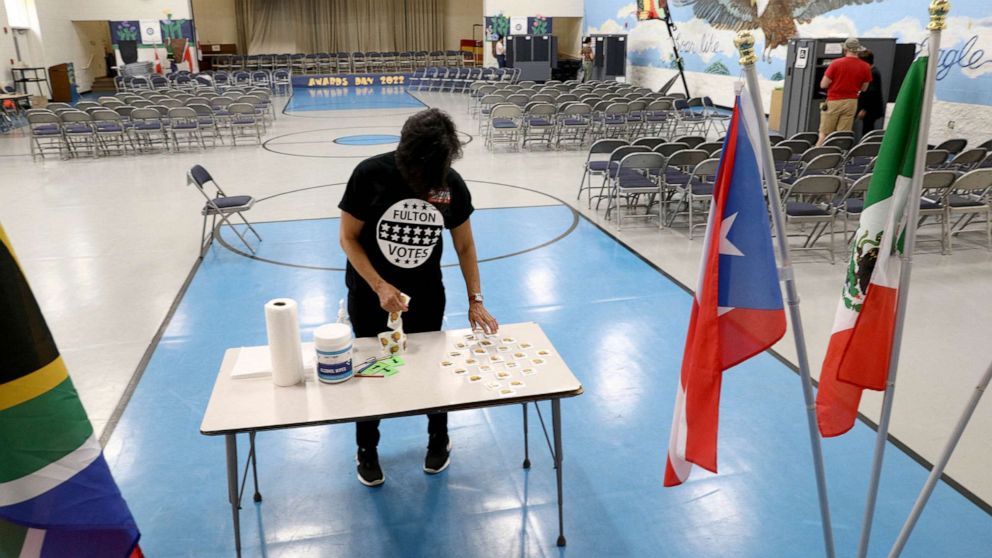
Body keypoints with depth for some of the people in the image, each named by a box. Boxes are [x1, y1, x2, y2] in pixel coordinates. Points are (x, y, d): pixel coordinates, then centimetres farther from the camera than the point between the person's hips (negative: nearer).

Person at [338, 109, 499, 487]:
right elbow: (348, 238, -13)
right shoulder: (370, 175, -21)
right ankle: (366, 450, 36)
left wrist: (475, 300, -7)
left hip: (426, 298, 2)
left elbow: (464, 246, -2)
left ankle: (439, 438, 41)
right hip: (370, 297, -1)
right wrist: (380, 287, -22)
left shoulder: (452, 185, -13)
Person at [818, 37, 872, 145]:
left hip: (833, 101, -3)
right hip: (851, 102, 3)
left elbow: (823, 85, -8)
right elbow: (864, 88, 8)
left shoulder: (836, 63, -10)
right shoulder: (865, 67, -1)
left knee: (824, 133, 3)